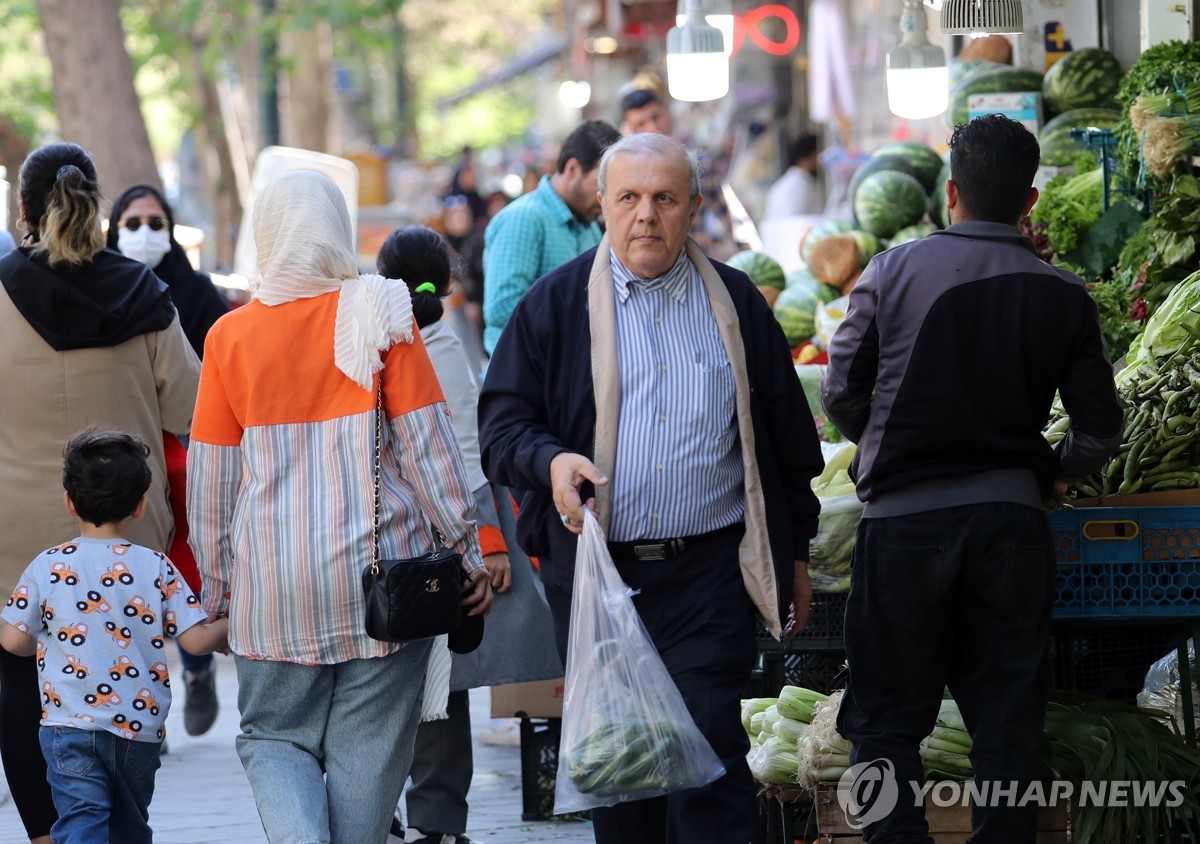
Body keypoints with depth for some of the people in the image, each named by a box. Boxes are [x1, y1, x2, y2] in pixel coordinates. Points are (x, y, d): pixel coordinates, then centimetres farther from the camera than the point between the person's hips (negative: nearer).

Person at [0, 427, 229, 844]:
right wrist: (231, 625, 17)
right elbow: (196, 639, -3)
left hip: (70, 728, -2)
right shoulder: (156, 567, -2)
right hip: (141, 728, 2)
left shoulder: (47, 567, -2)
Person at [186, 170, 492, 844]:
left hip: (273, 584, 1)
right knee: (370, 750, 7)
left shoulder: (231, 337, 0)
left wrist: (215, 587, 16)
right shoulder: (381, 316, -4)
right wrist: (469, 552, 4)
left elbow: (210, 481, 6)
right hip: (383, 572, -1)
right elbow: (429, 445, -4)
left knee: (274, 737, 11)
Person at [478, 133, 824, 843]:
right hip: (595, 575, 1)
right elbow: (502, 423, 3)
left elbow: (786, 433, 15)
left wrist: (795, 552, 15)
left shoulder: (736, 303, 9)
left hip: (710, 576, -1)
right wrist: (549, 461, -19)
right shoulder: (556, 304, 5)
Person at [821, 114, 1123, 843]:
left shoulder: (893, 273, -4)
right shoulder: (1062, 297, -1)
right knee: (1008, 721, 8)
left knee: (887, 719, 6)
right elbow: (1101, 431, 1)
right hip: (1011, 521, 1)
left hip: (904, 514, -1)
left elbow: (841, 393, 3)